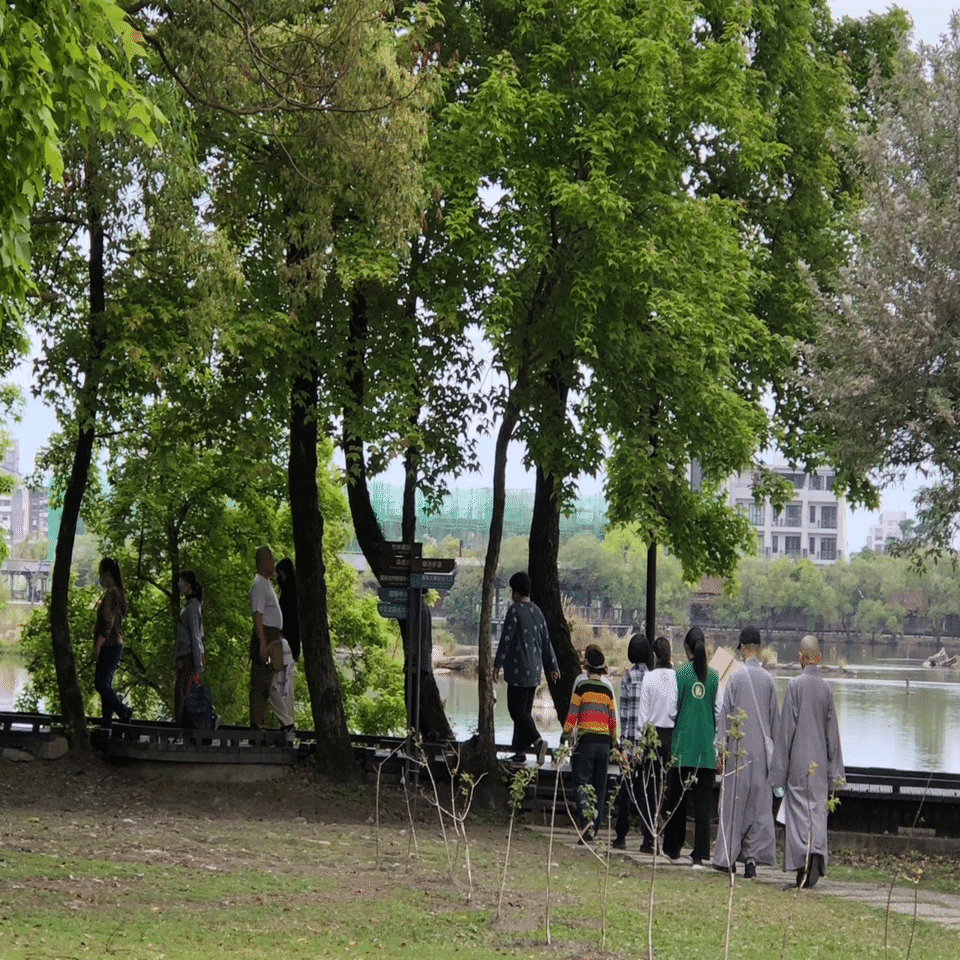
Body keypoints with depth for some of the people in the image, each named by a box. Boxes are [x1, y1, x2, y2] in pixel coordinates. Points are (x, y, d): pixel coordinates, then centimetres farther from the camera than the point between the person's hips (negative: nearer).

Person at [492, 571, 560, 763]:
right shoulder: (537, 611, 11)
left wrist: (497, 666, -9)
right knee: (525, 710, 12)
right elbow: (546, 642, 16)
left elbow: (506, 639, -13)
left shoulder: (515, 610, -11)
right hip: (535, 671, 7)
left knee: (516, 710, -7)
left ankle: (537, 741, -25)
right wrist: (553, 666, 22)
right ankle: (520, 750, 12)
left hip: (518, 670, -7)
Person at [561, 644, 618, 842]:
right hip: (604, 743, 4)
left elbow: (572, 714, -5)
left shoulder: (581, 686, -3)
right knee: (600, 787, 8)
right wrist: (613, 743, 21)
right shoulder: (608, 690, 10)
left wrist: (565, 736, 1)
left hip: (585, 741, -4)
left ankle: (587, 817, -28)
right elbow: (613, 720, 13)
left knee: (582, 782, -5)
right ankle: (594, 829, 9)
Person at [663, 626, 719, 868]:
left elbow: (671, 710, -3)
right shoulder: (714, 676, 0)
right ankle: (700, 854, -3)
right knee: (703, 802, 1)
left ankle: (673, 848, 23)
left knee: (677, 798, 13)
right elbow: (719, 713, 4)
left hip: (682, 746, -1)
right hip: (707, 748, 1)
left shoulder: (679, 674, -5)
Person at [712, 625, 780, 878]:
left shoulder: (735, 679, -7)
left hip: (738, 750, -2)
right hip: (762, 751, 2)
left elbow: (725, 715, -5)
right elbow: (775, 718, 6)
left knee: (734, 803, 5)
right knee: (759, 805, 6)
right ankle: (752, 856, -1)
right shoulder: (768, 680, 0)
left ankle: (728, 859, 7)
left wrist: (721, 750, 0)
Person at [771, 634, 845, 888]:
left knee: (798, 811, 0)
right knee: (817, 811, 7)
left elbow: (787, 726, -7)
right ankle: (817, 852, -12)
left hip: (798, 760, -3)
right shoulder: (826, 689, 3)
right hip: (819, 762, 3)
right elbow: (832, 732, 8)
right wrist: (835, 771, 14)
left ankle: (802, 868, -9)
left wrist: (780, 768, -2)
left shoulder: (795, 685, -9)